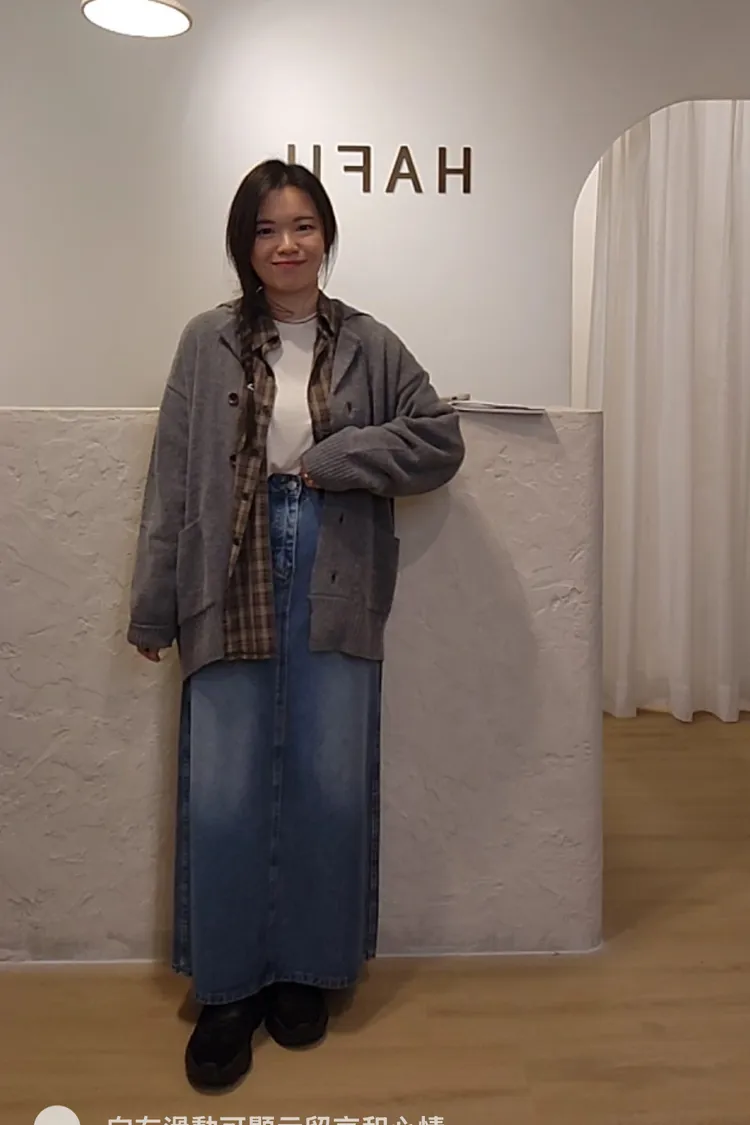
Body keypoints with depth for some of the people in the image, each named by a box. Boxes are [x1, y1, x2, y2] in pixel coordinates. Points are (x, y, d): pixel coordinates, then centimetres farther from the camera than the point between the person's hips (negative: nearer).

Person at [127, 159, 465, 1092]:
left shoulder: (369, 346, 6)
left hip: (335, 591, 1)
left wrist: (332, 458, -9)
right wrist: (154, 606, 0)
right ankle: (227, 987, 23)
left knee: (330, 790, 7)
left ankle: (306, 972, 28)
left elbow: (440, 440, 3)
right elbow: (172, 479, 2)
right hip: (231, 587, 0)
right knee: (221, 797, 2)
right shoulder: (208, 343, 4)